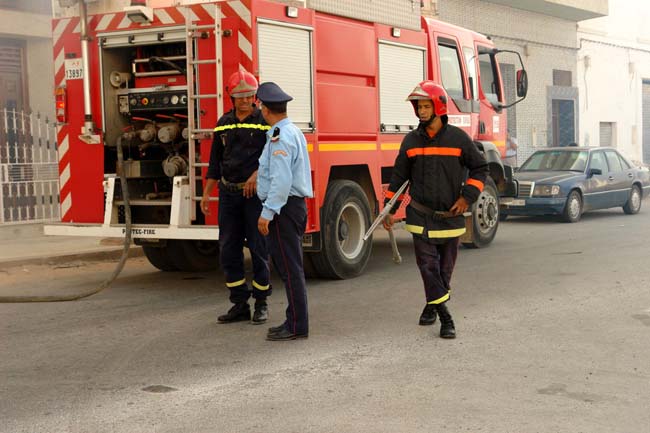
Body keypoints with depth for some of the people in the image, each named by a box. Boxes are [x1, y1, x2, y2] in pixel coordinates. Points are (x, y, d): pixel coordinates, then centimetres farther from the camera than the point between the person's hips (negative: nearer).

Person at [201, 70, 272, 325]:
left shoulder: (266, 121, -3)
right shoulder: (224, 123, 11)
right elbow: (216, 160, 16)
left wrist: (258, 173, -24)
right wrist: (206, 193, 13)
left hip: (256, 193, -5)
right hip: (229, 192, 5)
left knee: (258, 248, 0)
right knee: (229, 249, 5)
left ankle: (261, 304, 12)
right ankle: (240, 305, 14)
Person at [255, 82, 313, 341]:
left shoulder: (280, 137, -17)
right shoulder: (293, 131, 16)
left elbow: (281, 181, -24)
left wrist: (267, 213, -23)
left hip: (284, 206, -10)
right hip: (295, 205, 10)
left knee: (289, 269, -6)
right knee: (289, 268, 14)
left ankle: (297, 326, -1)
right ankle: (295, 322, 21)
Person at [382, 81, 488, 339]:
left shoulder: (458, 138, -3)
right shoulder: (411, 140, 3)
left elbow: (480, 168, 5)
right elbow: (399, 176, 10)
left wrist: (467, 197, -7)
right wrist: (389, 210, 6)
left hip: (451, 215, 0)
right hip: (420, 215, 1)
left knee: (445, 267, 9)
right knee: (427, 264, -9)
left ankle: (434, 305, 28)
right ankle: (445, 318, -7)